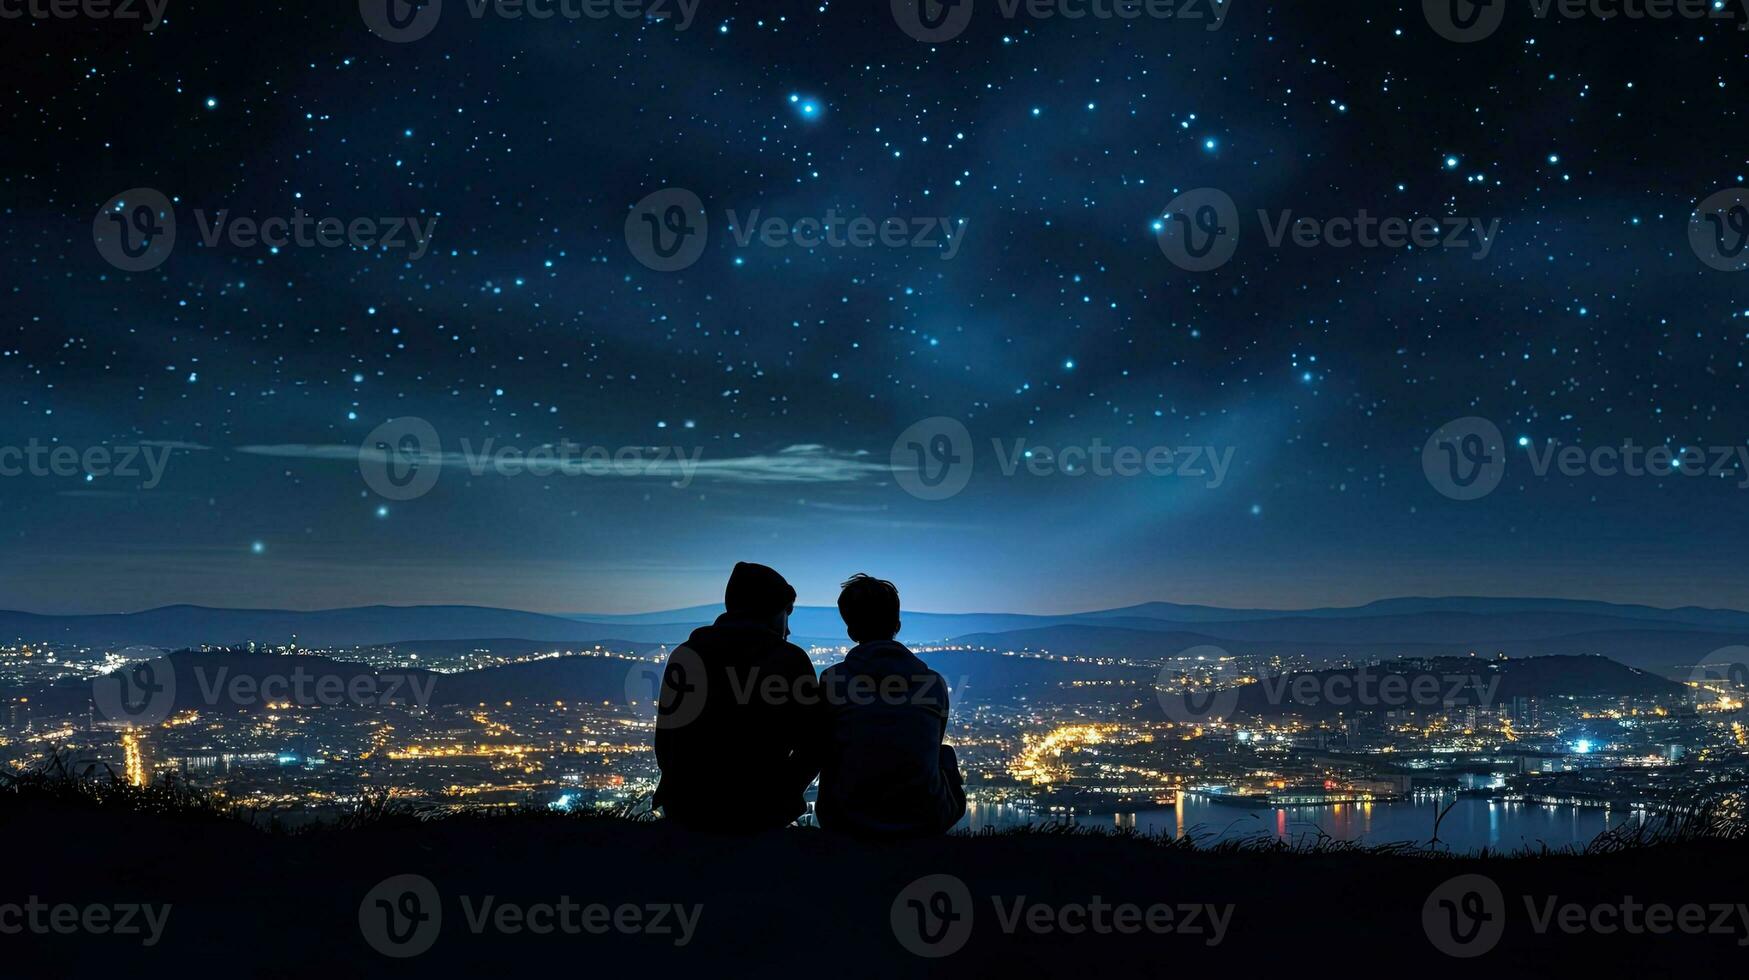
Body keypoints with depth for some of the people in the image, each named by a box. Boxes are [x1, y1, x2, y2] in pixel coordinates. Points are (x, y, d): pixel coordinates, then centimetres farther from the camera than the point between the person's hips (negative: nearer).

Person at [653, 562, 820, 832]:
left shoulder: (685, 654, 4)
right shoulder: (790, 660, -3)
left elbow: (665, 739, 5)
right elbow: (813, 745, -1)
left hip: (686, 811, 2)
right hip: (760, 815, -2)